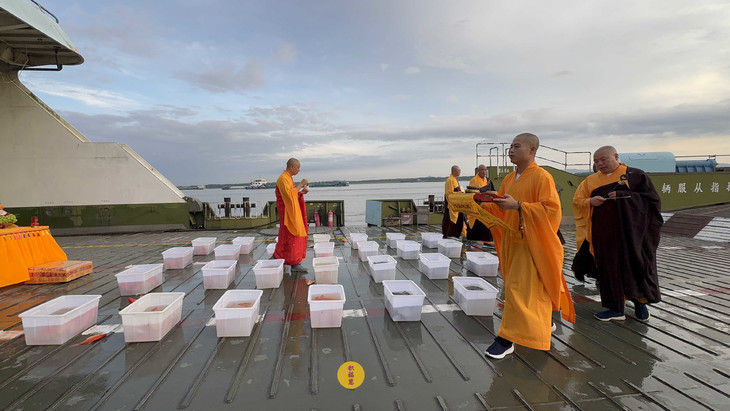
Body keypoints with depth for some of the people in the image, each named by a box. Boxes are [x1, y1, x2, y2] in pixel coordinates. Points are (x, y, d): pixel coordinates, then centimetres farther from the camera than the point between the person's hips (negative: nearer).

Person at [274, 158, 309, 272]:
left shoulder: (288, 178, 16)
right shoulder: (283, 179, -15)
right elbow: (289, 194, -27)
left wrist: (301, 192, 4)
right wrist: (300, 184, -20)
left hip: (292, 212, 10)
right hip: (287, 213, -10)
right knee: (291, 237, -6)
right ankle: (295, 263, -2)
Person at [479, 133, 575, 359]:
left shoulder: (542, 177, -12)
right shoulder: (509, 179, 11)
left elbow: (551, 209, -19)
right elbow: (499, 207, 15)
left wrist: (517, 205, -27)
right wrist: (480, 204, -3)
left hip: (531, 243, -7)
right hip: (511, 241, 8)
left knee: (519, 288, -7)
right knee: (528, 288, 17)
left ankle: (507, 338, 0)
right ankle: (544, 321, 38)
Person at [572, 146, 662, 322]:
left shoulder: (635, 175, 2)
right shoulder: (591, 180, 10)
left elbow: (651, 198, -4)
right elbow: (577, 201, 7)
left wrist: (624, 196, -17)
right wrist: (590, 201, -14)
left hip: (632, 232, -3)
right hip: (605, 233, 3)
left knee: (637, 264, 2)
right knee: (610, 267, 4)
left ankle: (640, 302, 22)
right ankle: (616, 308, 12)